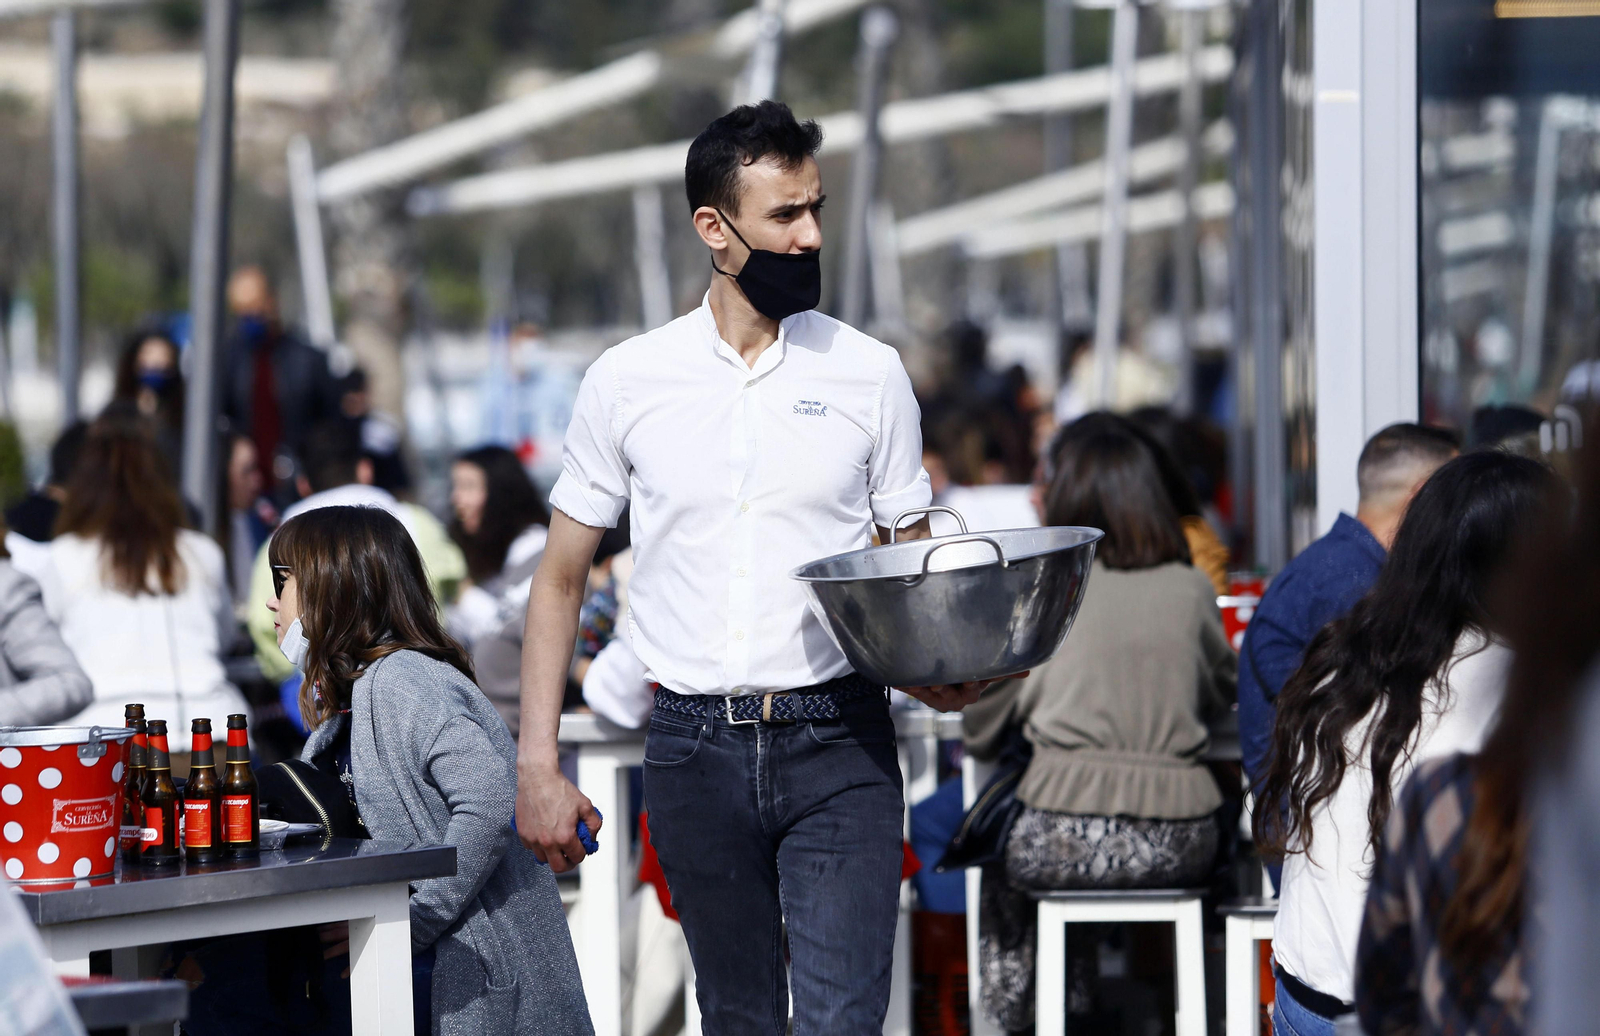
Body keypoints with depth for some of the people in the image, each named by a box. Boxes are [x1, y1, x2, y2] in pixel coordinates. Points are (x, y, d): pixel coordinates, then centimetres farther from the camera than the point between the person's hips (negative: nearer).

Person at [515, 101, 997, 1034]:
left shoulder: (869, 375, 3)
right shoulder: (628, 381, 4)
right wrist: (538, 764, 2)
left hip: (838, 746, -1)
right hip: (696, 747, 1)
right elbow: (562, 579, 10)